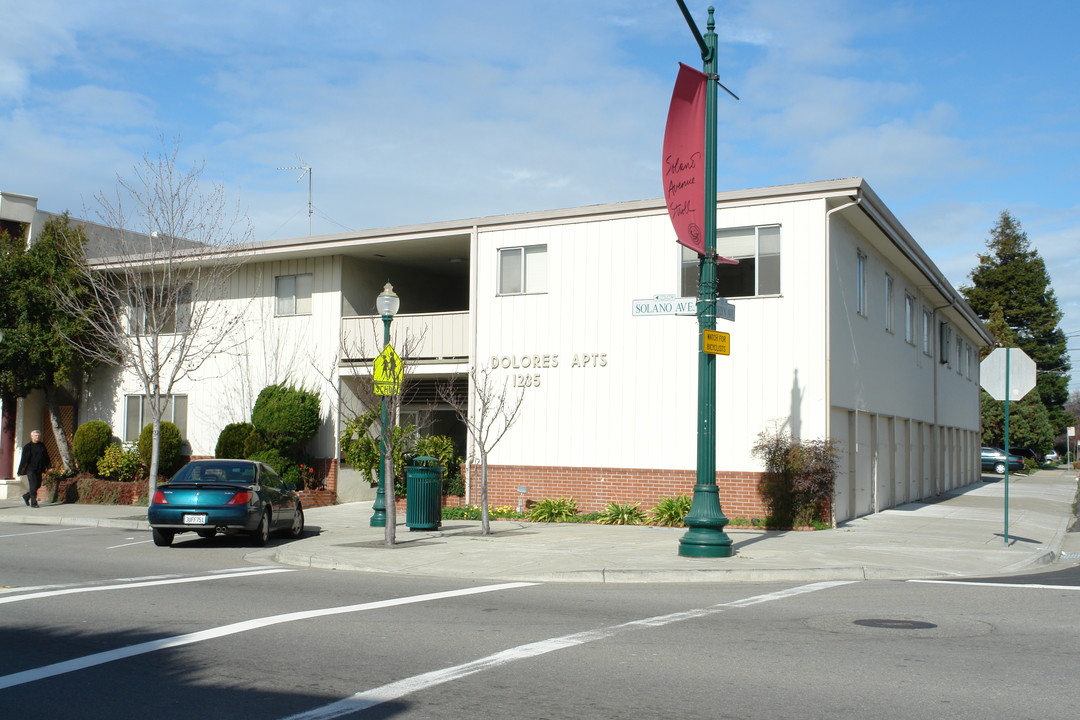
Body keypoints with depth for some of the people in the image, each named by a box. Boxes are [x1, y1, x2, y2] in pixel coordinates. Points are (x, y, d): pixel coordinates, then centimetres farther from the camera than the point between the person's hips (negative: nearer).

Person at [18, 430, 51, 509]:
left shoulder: (42, 445, 13)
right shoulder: (27, 446, -3)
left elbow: (46, 457, 16)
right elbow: (24, 459, -8)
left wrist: (48, 466, 9)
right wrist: (21, 470, -13)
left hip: (39, 470, 6)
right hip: (30, 469, -6)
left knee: (38, 485, 9)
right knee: (33, 485, -10)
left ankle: (26, 496, 32)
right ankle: (33, 503, -4)